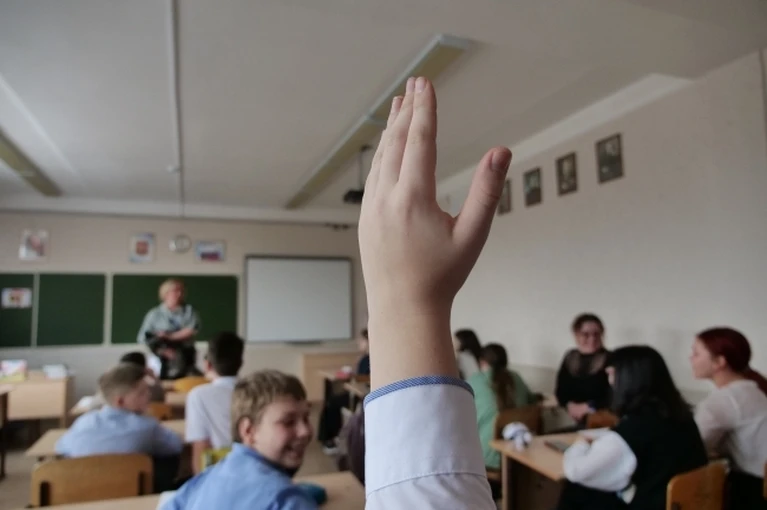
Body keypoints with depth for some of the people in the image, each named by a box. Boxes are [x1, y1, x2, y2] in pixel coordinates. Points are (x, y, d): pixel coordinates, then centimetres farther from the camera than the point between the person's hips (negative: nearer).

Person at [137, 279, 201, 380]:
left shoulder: (189, 310, 7)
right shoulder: (154, 314, 2)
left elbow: (193, 329, -7)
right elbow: (143, 338, -2)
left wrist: (170, 337, -13)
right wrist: (163, 351, -15)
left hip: (186, 355, 1)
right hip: (163, 357, -1)